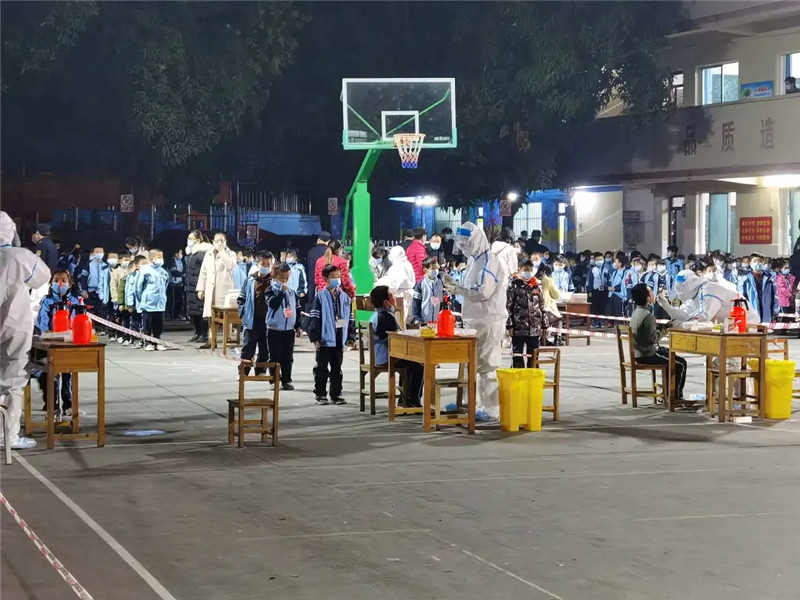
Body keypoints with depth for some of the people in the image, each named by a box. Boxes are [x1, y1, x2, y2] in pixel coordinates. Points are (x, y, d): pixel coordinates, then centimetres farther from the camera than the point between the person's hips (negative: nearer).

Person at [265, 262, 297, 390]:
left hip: (289, 329, 4)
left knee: (287, 357, 8)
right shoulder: (271, 289, -5)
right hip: (274, 328, -4)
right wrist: (282, 291, -26)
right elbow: (272, 303, -22)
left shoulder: (291, 291, 8)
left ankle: (286, 380, 15)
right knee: (275, 356, 1)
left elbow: (296, 309, 14)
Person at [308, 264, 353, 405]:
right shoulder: (321, 296, -7)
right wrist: (315, 337, -14)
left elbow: (350, 318, 12)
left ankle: (336, 394, 19)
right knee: (322, 368, 4)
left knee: (337, 369, 12)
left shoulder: (344, 297, 7)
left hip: (339, 339, 5)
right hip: (325, 339, -5)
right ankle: (320, 395, 10)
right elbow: (314, 318, -10)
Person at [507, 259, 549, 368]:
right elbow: (508, 307, -6)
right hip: (518, 329, -4)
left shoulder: (536, 287, 10)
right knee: (517, 357, 1)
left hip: (535, 329, 4)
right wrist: (509, 325, -11)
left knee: (533, 357, 10)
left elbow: (542, 307, 13)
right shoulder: (514, 286, -3)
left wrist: (545, 325, 10)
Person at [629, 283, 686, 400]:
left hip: (638, 353, 10)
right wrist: (663, 329, -11)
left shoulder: (637, 312, 7)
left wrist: (660, 327, 5)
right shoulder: (648, 316, -23)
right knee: (681, 363, -2)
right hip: (647, 355, -10)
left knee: (670, 354, 29)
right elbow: (652, 339, -25)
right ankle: (676, 396, 9)